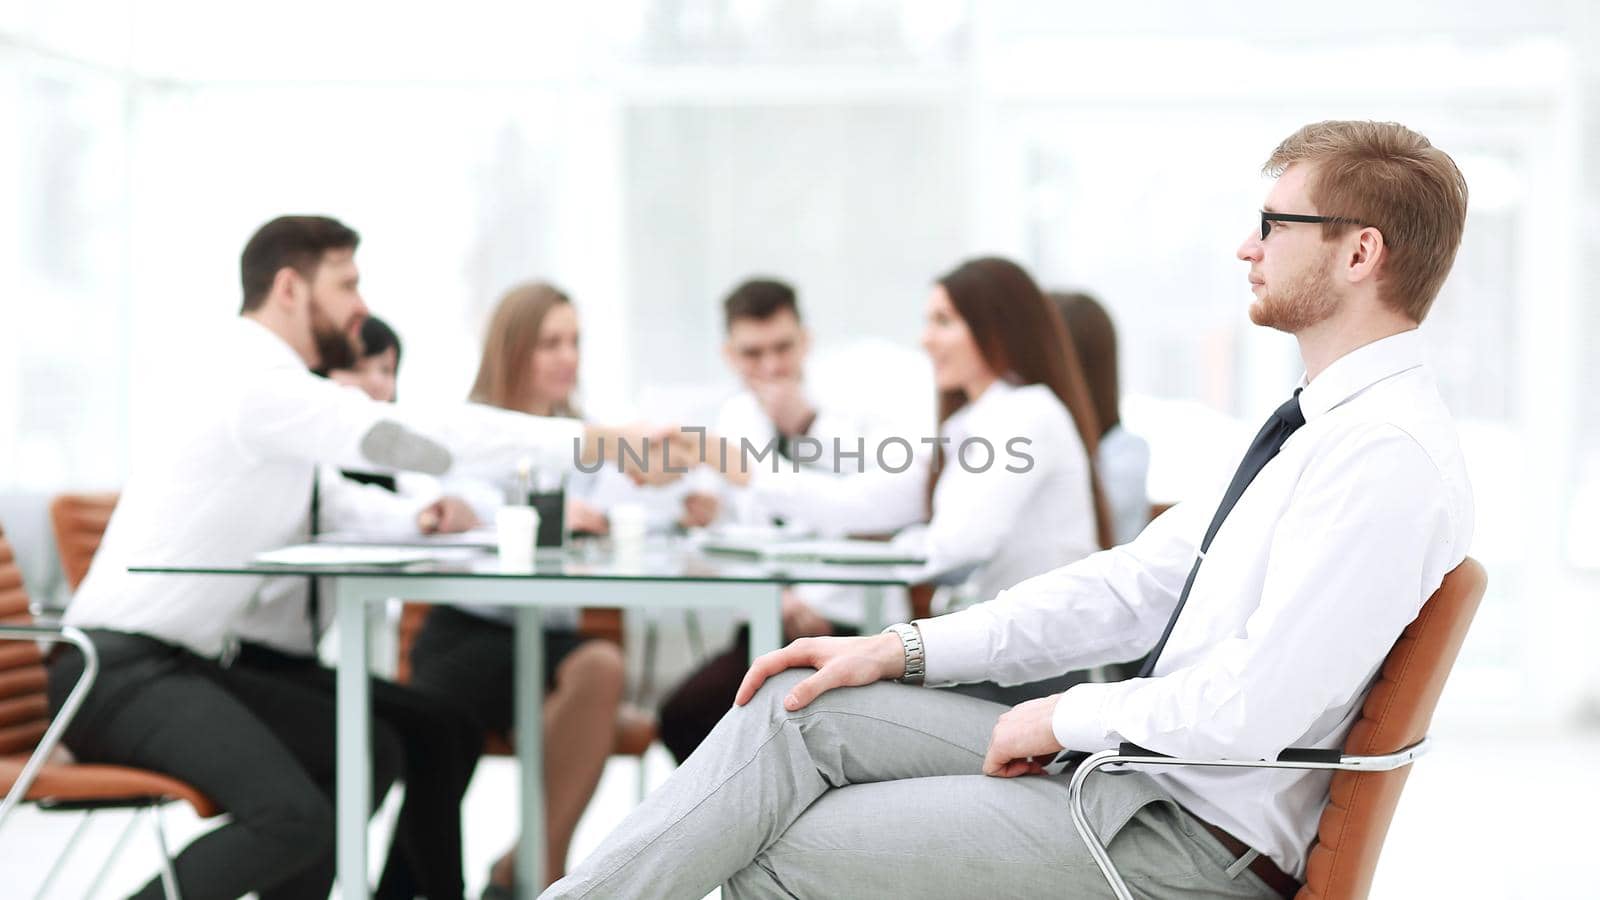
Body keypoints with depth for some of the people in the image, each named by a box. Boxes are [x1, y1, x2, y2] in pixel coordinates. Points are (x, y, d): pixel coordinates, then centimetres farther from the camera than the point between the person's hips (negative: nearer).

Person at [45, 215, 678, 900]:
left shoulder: (254, 377, 16)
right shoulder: (256, 381, -16)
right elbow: (415, 434, -24)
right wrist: (599, 440, -23)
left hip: (185, 663, 10)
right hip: (122, 670, -10)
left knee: (367, 755, 5)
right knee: (293, 817, -26)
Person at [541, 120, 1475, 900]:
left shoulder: (1389, 458, -21)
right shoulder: (1322, 424, 12)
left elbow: (1248, 713, -27)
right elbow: (1140, 581, 11)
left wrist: (1066, 716, -10)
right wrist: (902, 651, 5)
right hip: (1140, 760, 9)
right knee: (800, 708, 0)